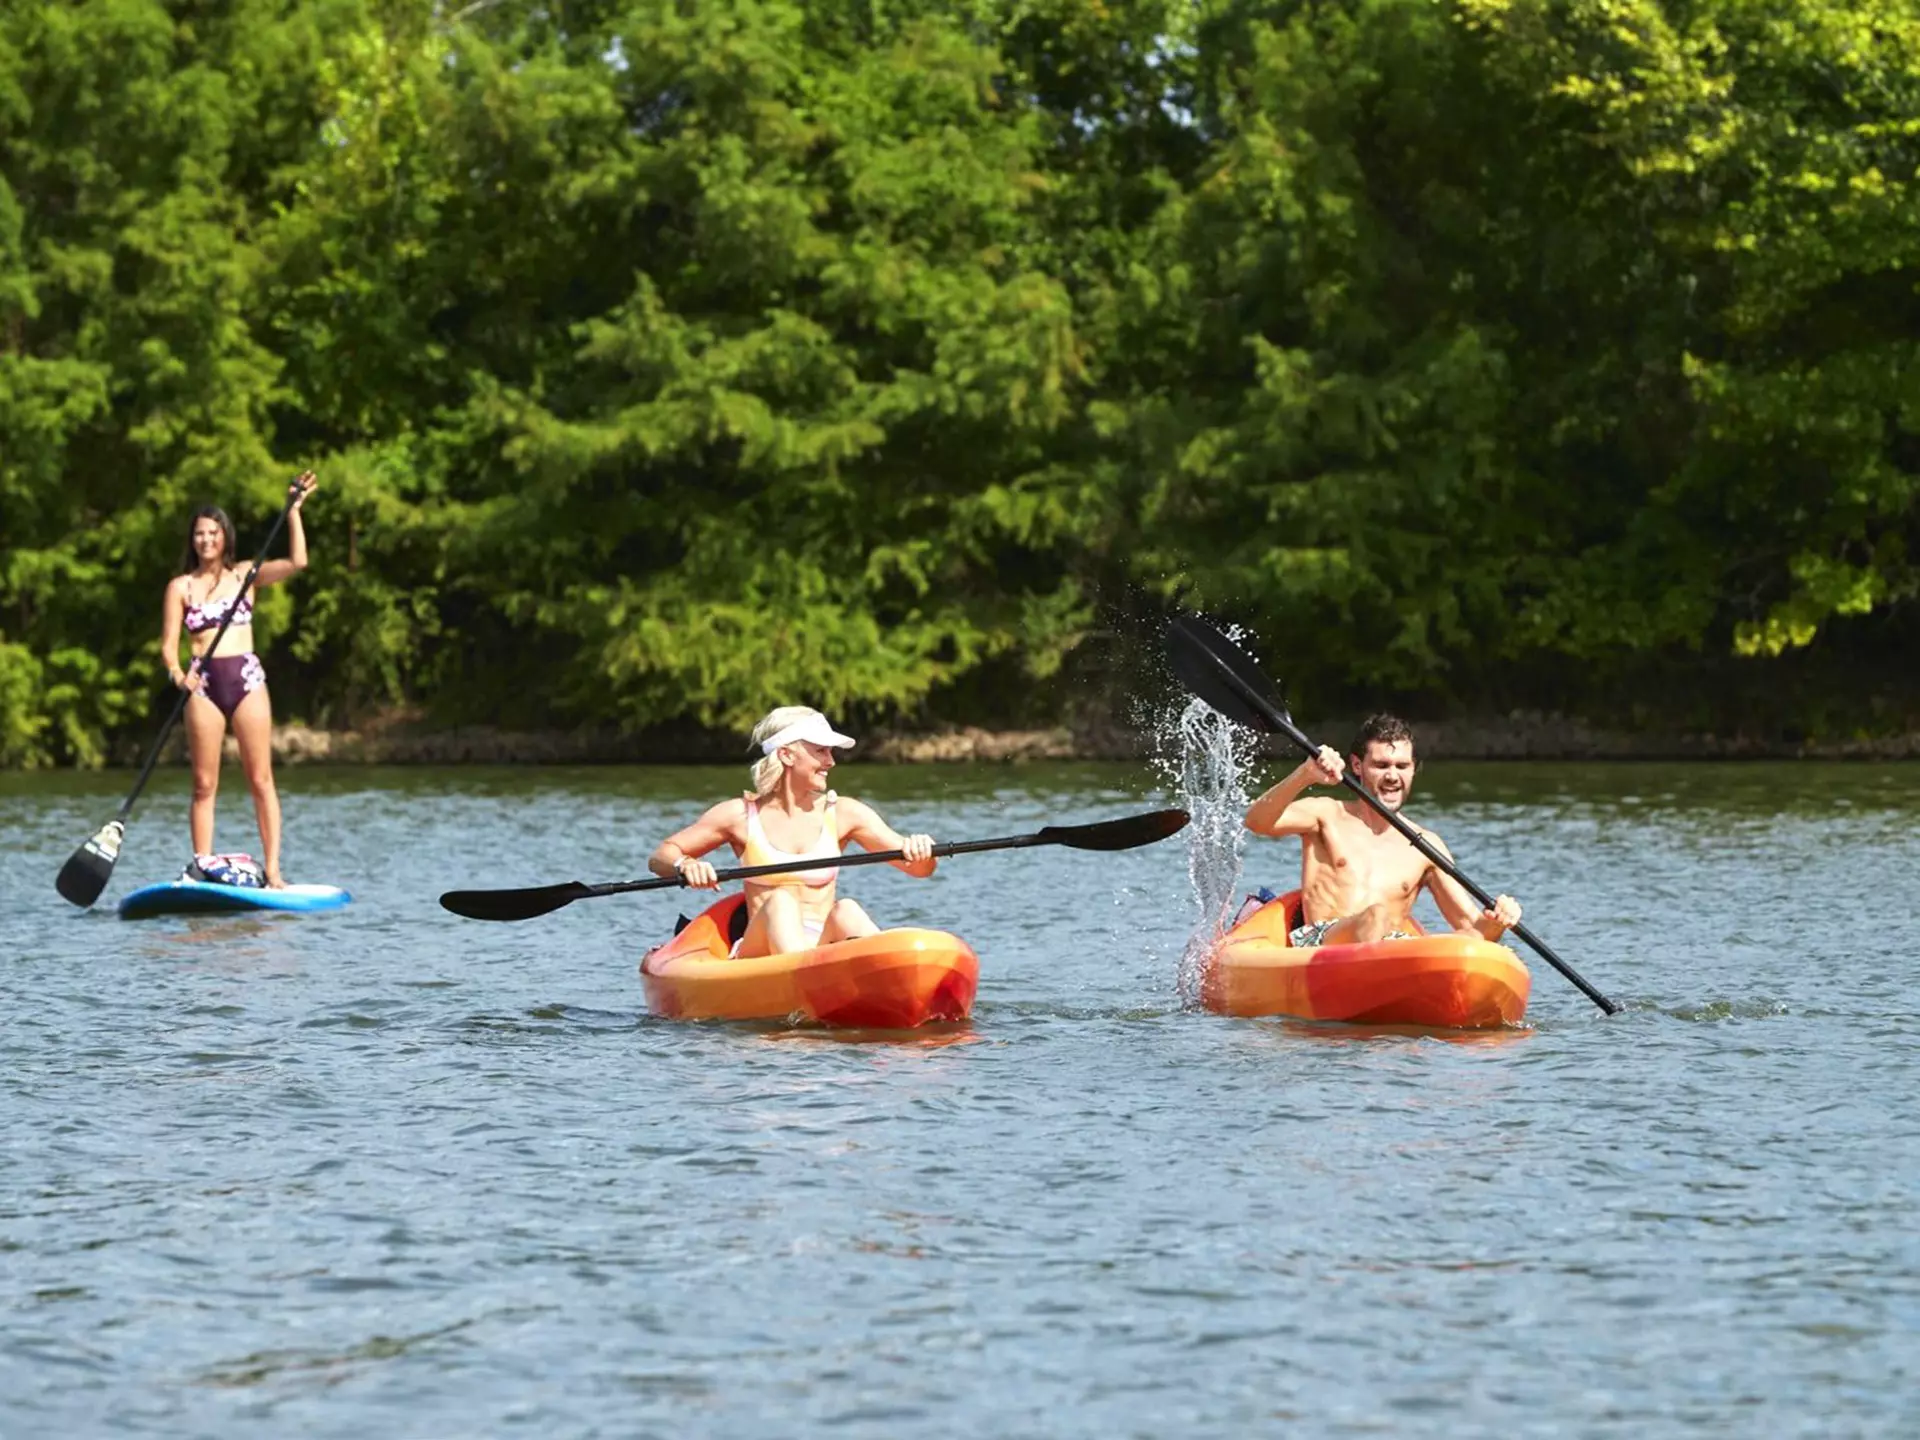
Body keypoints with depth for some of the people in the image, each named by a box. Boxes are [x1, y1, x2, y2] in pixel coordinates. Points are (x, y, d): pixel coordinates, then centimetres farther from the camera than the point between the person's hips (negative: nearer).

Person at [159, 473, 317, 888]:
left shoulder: (245, 575, 10)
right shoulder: (181, 587, 7)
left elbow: (297, 562, -2)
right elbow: (168, 643, 2)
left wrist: (293, 511, -6)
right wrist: (178, 673, -18)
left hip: (247, 680, 0)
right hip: (203, 684, 0)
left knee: (261, 780, -2)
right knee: (204, 784, 1)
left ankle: (272, 870, -2)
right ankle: (202, 869, 5)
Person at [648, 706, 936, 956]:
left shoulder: (842, 814, 10)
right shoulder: (741, 815, 6)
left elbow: (920, 869, 7)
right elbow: (659, 857, 9)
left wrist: (919, 851, -17)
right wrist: (685, 865, -14)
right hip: (760, 955, -1)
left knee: (846, 911, -30)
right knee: (780, 902, -32)